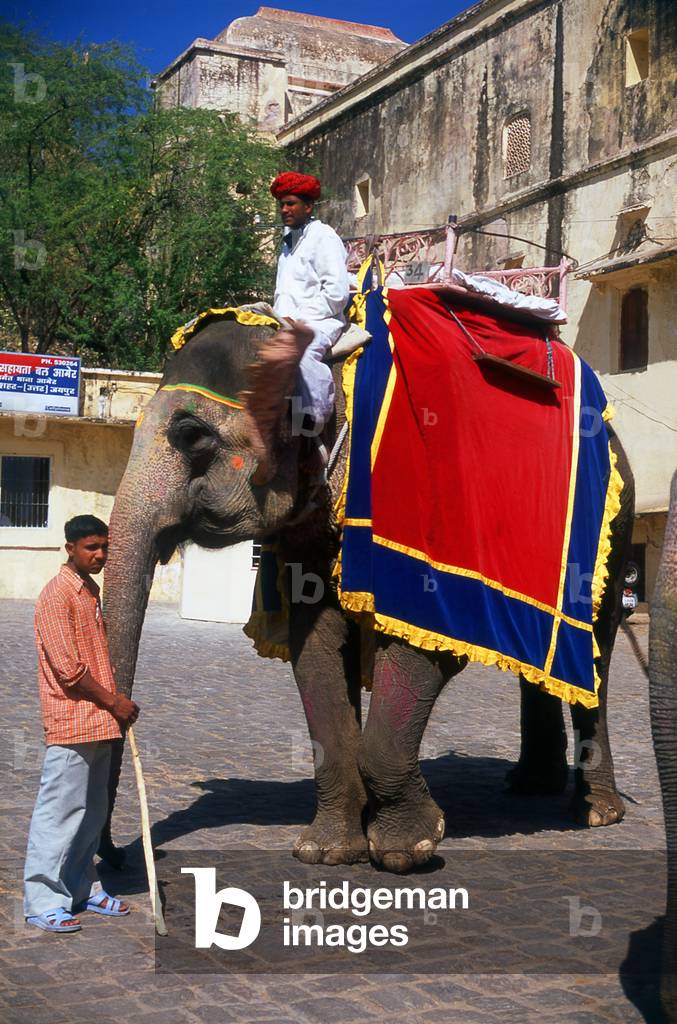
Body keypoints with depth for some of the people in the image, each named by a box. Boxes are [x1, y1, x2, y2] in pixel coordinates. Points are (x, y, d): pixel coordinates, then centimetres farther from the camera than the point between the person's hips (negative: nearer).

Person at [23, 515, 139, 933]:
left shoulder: (91, 592, 16)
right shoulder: (57, 595, -13)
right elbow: (68, 668, -18)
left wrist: (117, 703, 11)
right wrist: (113, 701, -10)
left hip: (99, 722, 9)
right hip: (71, 724, -9)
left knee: (92, 813, 16)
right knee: (59, 814, -4)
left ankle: (83, 889, 26)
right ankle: (43, 902, 3)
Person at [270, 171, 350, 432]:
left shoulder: (324, 237, -2)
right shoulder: (288, 241, 24)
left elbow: (337, 292, -12)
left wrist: (297, 319, -13)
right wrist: (281, 318, 6)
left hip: (320, 321, -9)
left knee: (301, 349, -39)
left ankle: (316, 417, -34)